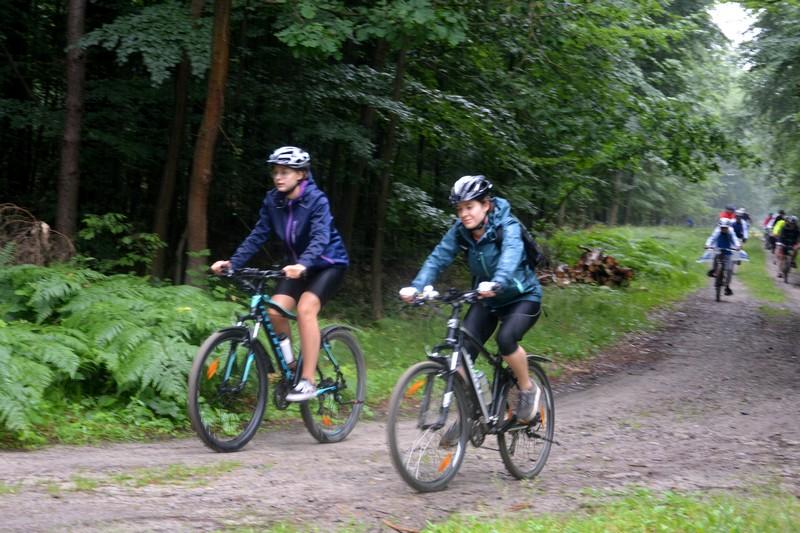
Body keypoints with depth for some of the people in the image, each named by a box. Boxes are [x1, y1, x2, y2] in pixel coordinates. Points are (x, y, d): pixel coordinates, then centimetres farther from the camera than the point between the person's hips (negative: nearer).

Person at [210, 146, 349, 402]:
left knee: (305, 309, -27)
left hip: (328, 263, -5)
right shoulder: (273, 201, -6)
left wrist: (302, 264, -54)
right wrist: (232, 263, -22)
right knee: (275, 310, -16)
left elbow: (320, 238, -36)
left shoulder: (316, 200, -22)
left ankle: (308, 381, -25)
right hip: (297, 266, 6)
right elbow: (257, 235, -8)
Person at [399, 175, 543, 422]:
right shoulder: (460, 231, -10)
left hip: (522, 297, -5)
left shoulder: (507, 226, -24)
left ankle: (527, 389, -7)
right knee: (462, 349, -14)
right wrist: (416, 287, -38)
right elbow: (438, 258, -20)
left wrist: (497, 283, -64)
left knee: (506, 338, -31)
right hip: (487, 300, 5)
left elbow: (511, 253, -43)